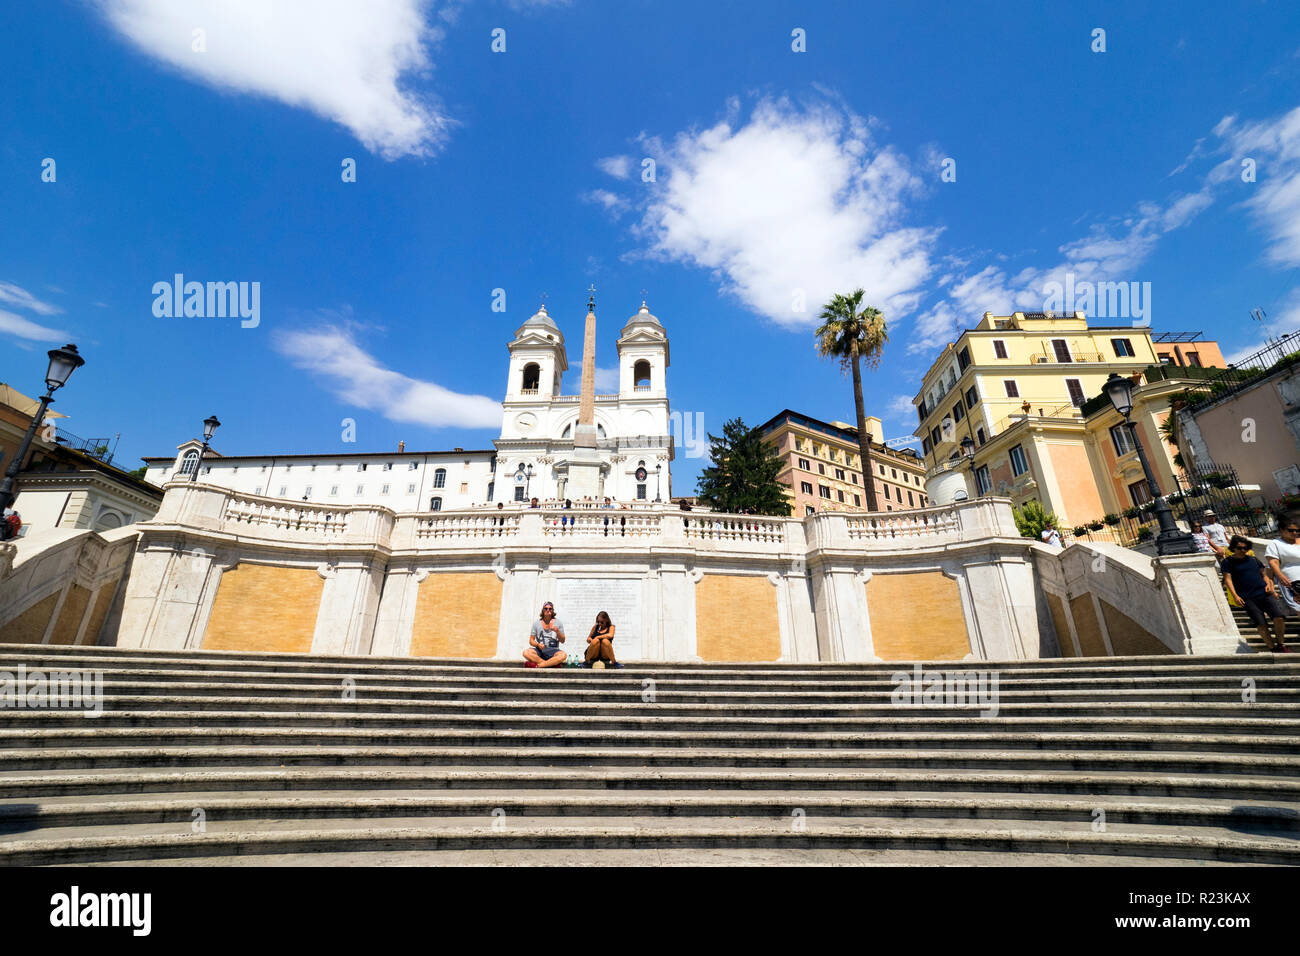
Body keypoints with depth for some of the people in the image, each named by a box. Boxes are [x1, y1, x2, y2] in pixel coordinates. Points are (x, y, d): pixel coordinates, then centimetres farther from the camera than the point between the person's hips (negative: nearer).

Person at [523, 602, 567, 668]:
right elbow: (531, 641, 7)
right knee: (526, 653, -30)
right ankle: (552, 664, -25)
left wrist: (557, 631, -13)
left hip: (553, 651, -1)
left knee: (563, 655, -34)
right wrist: (538, 645, -14)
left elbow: (562, 641, 5)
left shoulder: (558, 622, 6)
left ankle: (538, 665, -28)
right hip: (539, 651, 1)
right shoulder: (536, 623, 7)